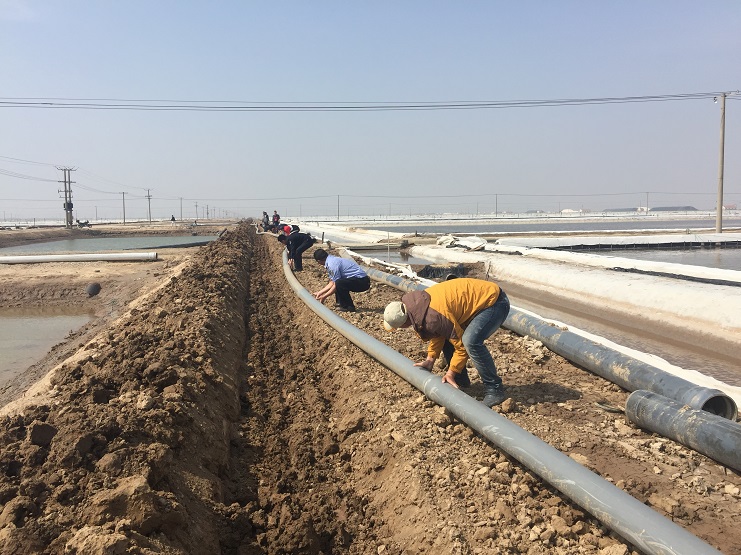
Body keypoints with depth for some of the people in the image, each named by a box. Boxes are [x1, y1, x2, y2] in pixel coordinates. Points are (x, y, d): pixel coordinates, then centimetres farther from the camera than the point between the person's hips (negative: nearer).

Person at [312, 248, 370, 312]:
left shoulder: (332, 264, -17)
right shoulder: (333, 260, 13)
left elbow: (336, 284, -13)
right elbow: (332, 283, 19)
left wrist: (324, 297, -3)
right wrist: (319, 293, 23)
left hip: (362, 281, -10)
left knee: (339, 283, -28)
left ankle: (349, 307, -11)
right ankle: (341, 304, 20)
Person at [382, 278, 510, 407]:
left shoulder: (433, 317, -31)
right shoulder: (416, 304, -2)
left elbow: (461, 345, -22)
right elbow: (437, 334, 12)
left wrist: (450, 373, -13)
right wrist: (430, 360, 6)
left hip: (494, 301, -10)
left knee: (471, 341, -28)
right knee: (446, 334, 8)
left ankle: (494, 390, -16)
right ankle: (461, 381, 19)